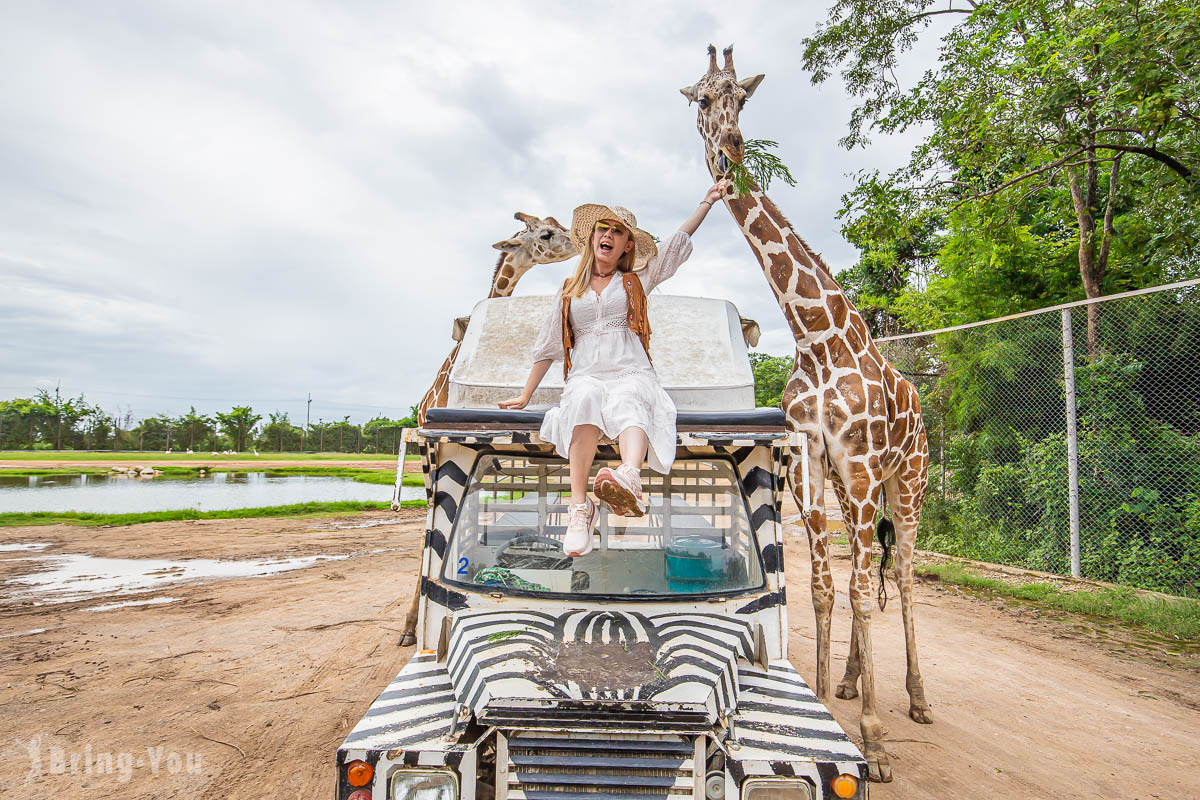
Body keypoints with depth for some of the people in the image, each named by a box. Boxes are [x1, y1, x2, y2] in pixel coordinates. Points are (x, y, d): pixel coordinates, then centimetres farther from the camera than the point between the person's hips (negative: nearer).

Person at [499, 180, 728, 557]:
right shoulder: (569, 291, 23)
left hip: (632, 374, 0)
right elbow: (547, 346, 23)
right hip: (585, 377, 1)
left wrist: (707, 201, 8)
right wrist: (525, 395, 18)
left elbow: (678, 243, 14)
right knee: (585, 398, -36)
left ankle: (629, 479, -67)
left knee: (628, 403, -37)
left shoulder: (637, 281, 22)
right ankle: (580, 506, -47)